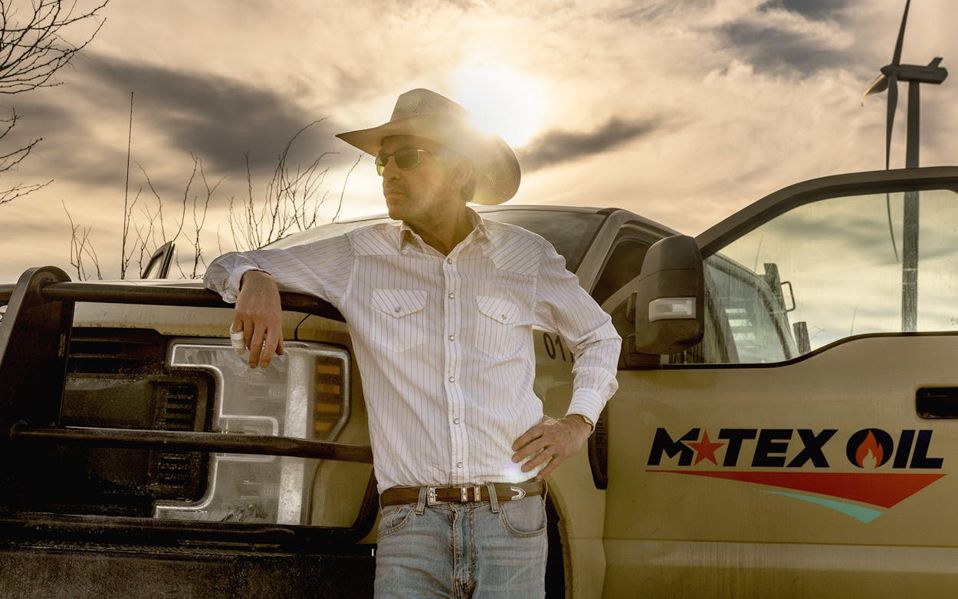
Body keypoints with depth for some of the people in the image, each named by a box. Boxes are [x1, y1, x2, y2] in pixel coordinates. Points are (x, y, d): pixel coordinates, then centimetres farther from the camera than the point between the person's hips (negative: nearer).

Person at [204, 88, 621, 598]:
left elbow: (599, 336, 25)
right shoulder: (360, 257, 9)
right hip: (411, 526, 0)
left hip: (511, 521, 1)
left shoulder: (527, 256, 10)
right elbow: (227, 266, 14)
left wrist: (578, 422, 9)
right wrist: (255, 280, -10)